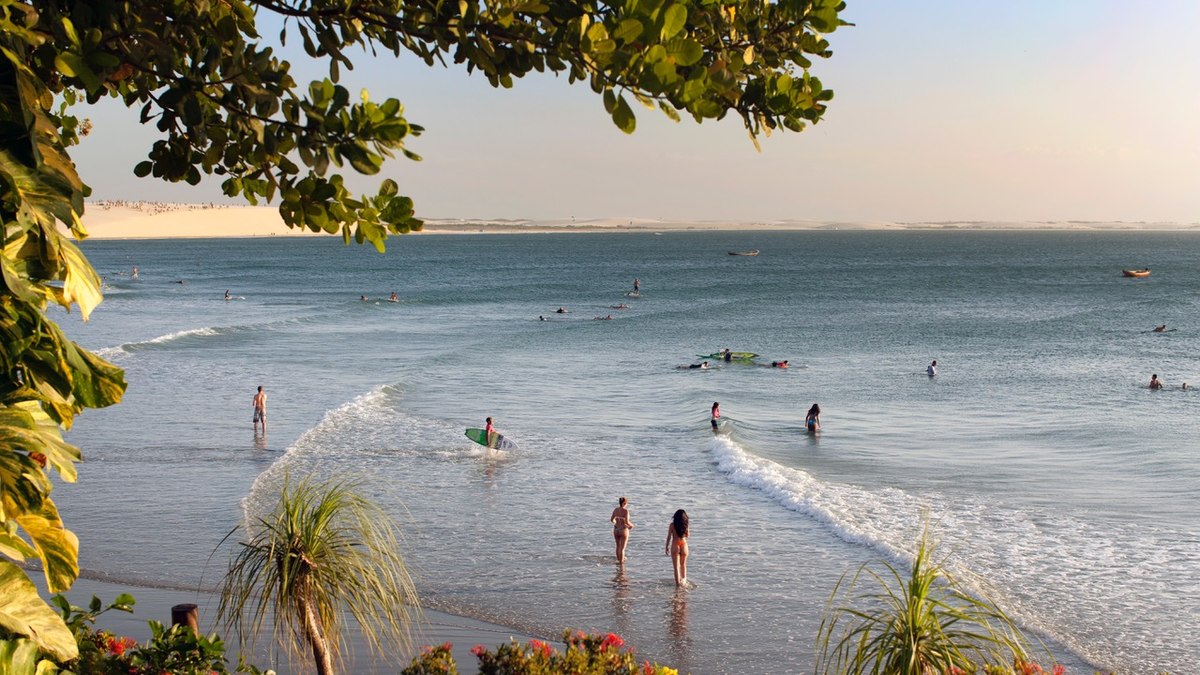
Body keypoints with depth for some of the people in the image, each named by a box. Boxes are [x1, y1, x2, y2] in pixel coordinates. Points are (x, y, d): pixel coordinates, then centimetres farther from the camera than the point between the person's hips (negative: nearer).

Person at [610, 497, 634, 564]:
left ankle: (618, 559, 44)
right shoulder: (626, 510, -18)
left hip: (616, 530, 6)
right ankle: (621, 563, 7)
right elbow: (627, 522, -23)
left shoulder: (615, 510, -1)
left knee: (618, 546, 26)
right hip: (623, 531, -6)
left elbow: (611, 520, 10)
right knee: (622, 548, 3)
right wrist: (631, 525, -1)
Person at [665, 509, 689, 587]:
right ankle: (684, 579, 27)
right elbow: (687, 536, 10)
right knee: (683, 564, 23)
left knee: (676, 566, 3)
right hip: (684, 545, 2)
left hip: (675, 546, -2)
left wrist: (667, 547, 5)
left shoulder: (672, 525, -8)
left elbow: (669, 537, -5)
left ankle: (678, 583, 0)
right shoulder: (685, 525, -4)